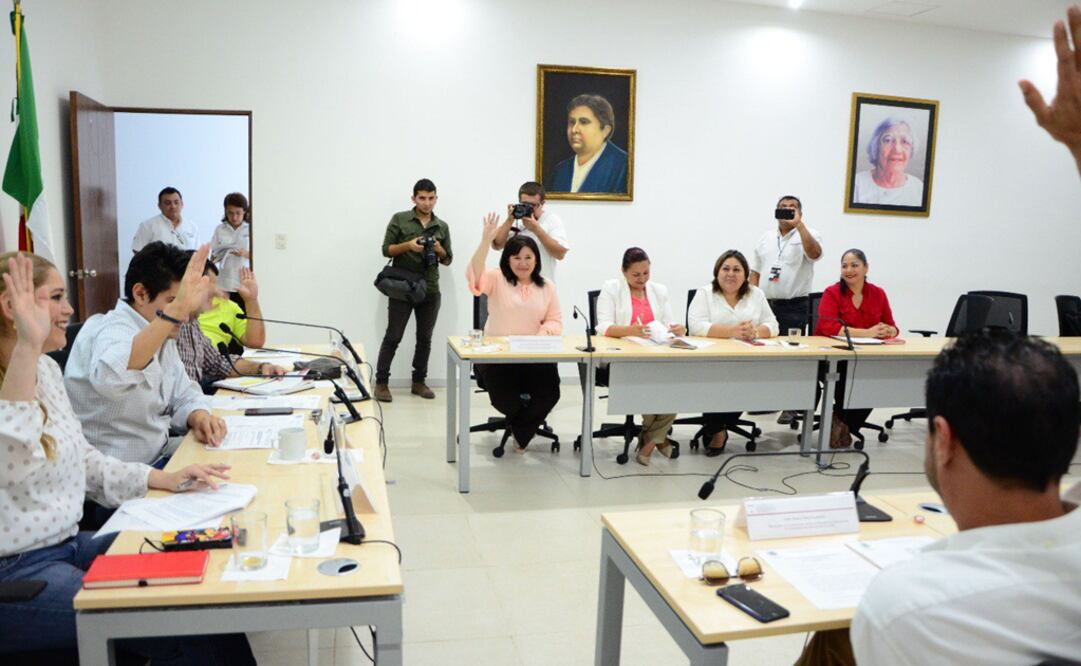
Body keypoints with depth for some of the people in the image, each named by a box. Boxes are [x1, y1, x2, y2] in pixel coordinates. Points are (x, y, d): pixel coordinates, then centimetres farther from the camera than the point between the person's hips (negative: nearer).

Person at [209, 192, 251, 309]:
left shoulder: (251, 229, 2)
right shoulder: (220, 229, 7)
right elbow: (213, 257, 9)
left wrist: (246, 254, -16)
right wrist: (217, 257, -13)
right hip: (225, 284, 2)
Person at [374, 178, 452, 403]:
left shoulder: (442, 226, 11)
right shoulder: (399, 219, 2)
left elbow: (448, 260, 13)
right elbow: (386, 249, -1)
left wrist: (440, 251, -9)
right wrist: (408, 245, -18)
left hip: (430, 290, 3)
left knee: (425, 338, 8)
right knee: (393, 337, -1)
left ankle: (419, 382, 18)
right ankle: (381, 382, 7)